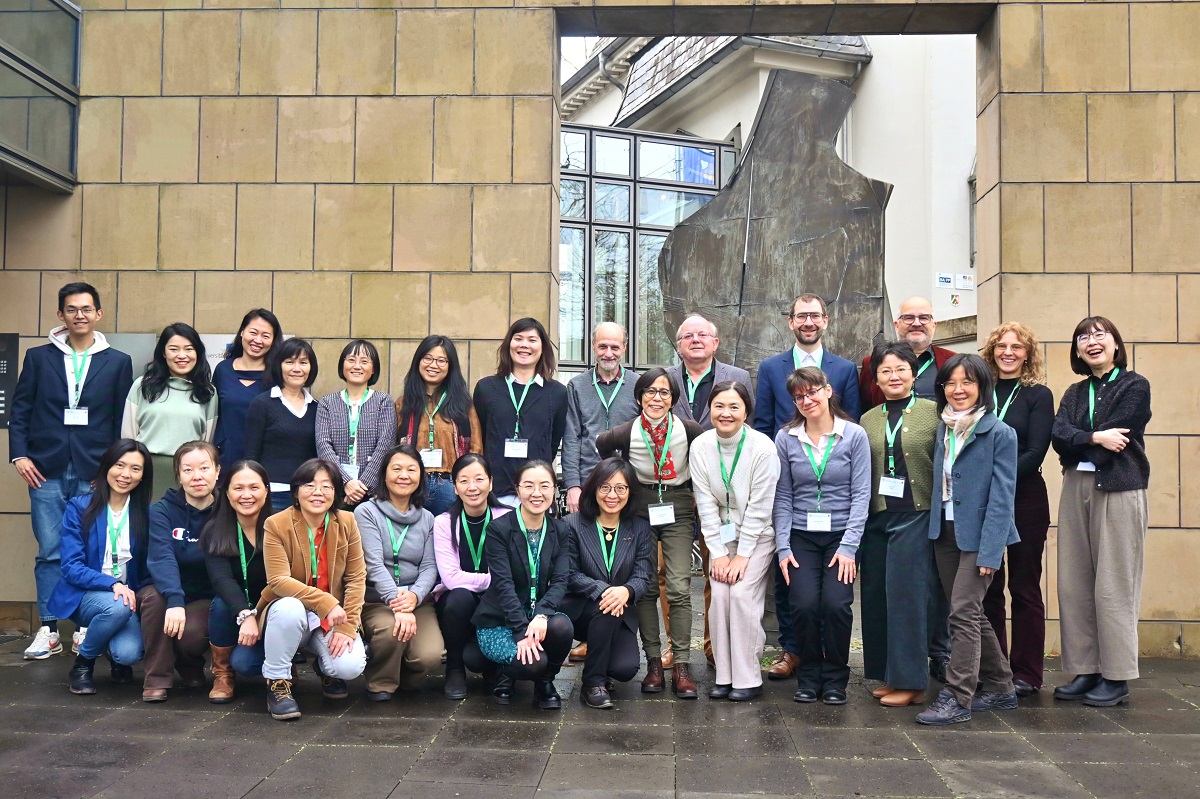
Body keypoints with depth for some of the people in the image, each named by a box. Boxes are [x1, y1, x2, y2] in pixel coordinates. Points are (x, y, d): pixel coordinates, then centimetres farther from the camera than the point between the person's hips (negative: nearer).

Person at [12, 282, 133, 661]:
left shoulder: (118, 362, 7)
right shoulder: (38, 357, 9)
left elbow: (122, 421, 6)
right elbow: (20, 410, 8)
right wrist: (19, 454, -3)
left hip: (94, 474, -1)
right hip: (46, 471, 1)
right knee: (50, 553, 2)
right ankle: (48, 630, 9)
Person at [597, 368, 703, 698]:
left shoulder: (688, 429, -9)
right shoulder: (626, 433, -9)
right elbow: (599, 447, 11)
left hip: (677, 509, 0)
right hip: (640, 509, 1)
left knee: (679, 588, -8)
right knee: (644, 587, 1)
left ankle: (681, 664, -2)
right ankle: (653, 662, 9)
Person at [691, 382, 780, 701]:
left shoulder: (763, 448, -20)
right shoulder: (700, 446, -9)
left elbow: (760, 507, -16)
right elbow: (706, 503, -6)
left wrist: (742, 555, -15)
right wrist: (718, 553, -9)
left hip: (758, 534, -3)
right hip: (723, 533, 3)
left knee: (743, 594, -15)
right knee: (719, 595, -9)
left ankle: (748, 679, -4)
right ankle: (724, 676, 3)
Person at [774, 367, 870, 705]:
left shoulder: (854, 436, -1)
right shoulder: (785, 439, 4)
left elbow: (861, 495, -3)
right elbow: (782, 496, 4)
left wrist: (849, 547, -9)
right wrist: (783, 546, -3)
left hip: (841, 535, -1)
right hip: (801, 536, 1)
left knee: (836, 604, -15)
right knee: (804, 605, -13)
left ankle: (834, 678, 9)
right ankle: (808, 677, 11)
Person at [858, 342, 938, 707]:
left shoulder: (934, 412, 0)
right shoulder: (868, 420, 12)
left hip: (915, 516, -4)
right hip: (876, 518, 5)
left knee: (906, 595, -5)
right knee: (876, 597, 6)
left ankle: (909, 681, 5)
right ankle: (889, 676, 19)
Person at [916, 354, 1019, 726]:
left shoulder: (999, 433, -10)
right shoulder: (944, 430, 10)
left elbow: (1001, 497, -14)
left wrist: (990, 550, -19)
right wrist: (934, 525, 7)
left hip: (978, 535, -7)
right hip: (945, 532, 7)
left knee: (963, 613, -9)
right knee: (972, 614, 14)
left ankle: (957, 698, -2)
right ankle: (999, 688, 27)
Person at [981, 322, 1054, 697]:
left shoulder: (1038, 396, 1)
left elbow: (1035, 452, -8)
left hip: (1025, 500, -3)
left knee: (1024, 587, 3)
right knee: (987, 588, 6)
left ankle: (1026, 673, 11)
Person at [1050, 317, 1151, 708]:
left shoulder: (1135, 386, 0)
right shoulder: (1074, 393, 16)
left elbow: (1116, 437, -11)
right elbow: (1058, 436, 0)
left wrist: (1077, 443, -1)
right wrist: (1094, 438, -15)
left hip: (1118, 491, -6)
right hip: (1076, 489, 6)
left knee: (1113, 586, -4)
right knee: (1074, 583, 4)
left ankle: (1116, 678, 4)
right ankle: (1085, 671, 13)